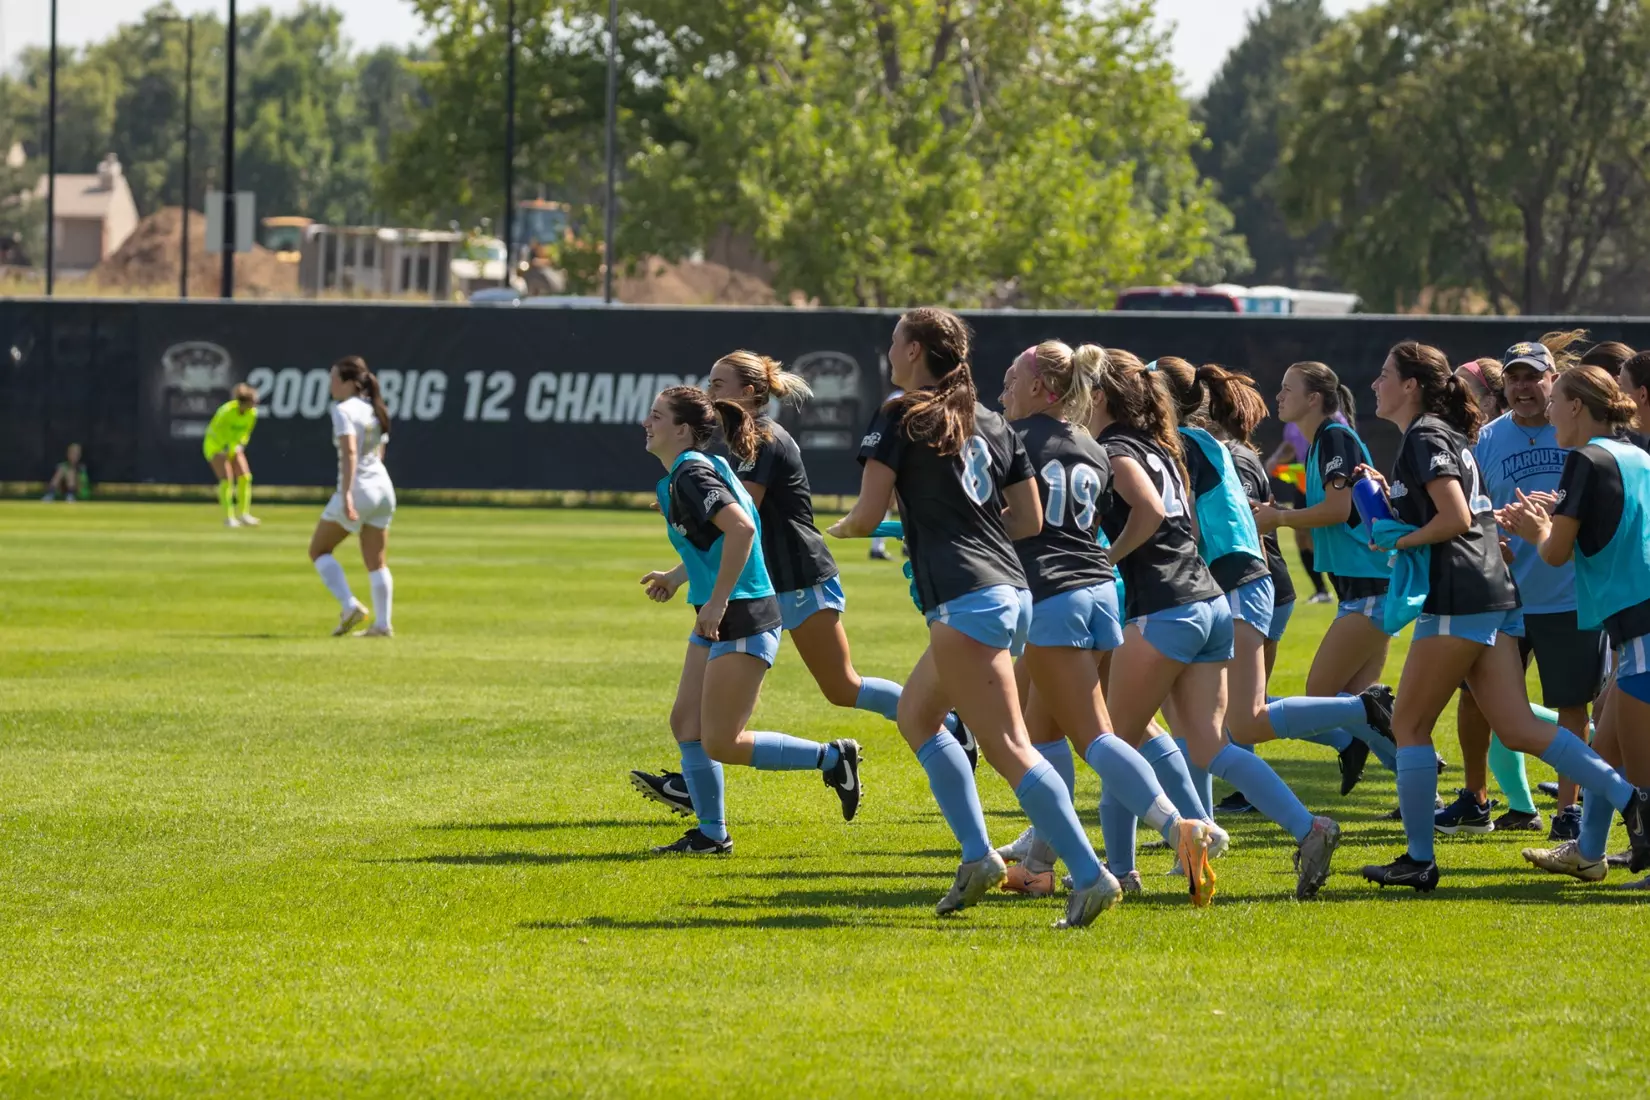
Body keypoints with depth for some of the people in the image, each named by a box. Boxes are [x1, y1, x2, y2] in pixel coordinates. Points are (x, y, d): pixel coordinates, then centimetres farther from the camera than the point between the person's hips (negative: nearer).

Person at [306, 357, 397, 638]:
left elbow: (350, 452, -24)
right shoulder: (374, 410, 12)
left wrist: (346, 493, -30)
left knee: (319, 550, 8)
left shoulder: (343, 410, -12)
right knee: (376, 563, 10)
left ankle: (350, 606, -5)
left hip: (357, 489, -7)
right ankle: (382, 624, 5)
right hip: (382, 487, 7)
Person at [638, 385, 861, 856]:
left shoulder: (691, 475, -18)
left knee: (720, 743, -7)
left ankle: (832, 759, 2)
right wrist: (677, 576, 25)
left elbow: (741, 528, -31)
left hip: (742, 621, -10)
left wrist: (717, 601, -27)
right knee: (686, 722, 10)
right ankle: (712, 834, 16)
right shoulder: (682, 475, 13)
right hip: (719, 621, 10)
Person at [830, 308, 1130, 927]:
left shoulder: (901, 419, -3)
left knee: (1008, 747, -11)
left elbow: (869, 513, -8)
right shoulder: (992, 424, 17)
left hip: (964, 602, -9)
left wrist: (839, 530, 14)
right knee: (915, 714, 23)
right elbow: (1030, 520, 17)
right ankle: (978, 854, 14)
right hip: (1011, 592, 9)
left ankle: (1090, 875, -20)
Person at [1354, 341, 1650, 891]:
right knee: (1519, 728, 3)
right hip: (1492, 597, 10)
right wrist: (1385, 493, 17)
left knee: (1410, 724, 0)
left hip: (1457, 601, -10)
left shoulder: (1424, 438, -8)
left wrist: (1397, 540, -7)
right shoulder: (1445, 435, 22)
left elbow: (1456, 519, -18)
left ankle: (1418, 860, 1)